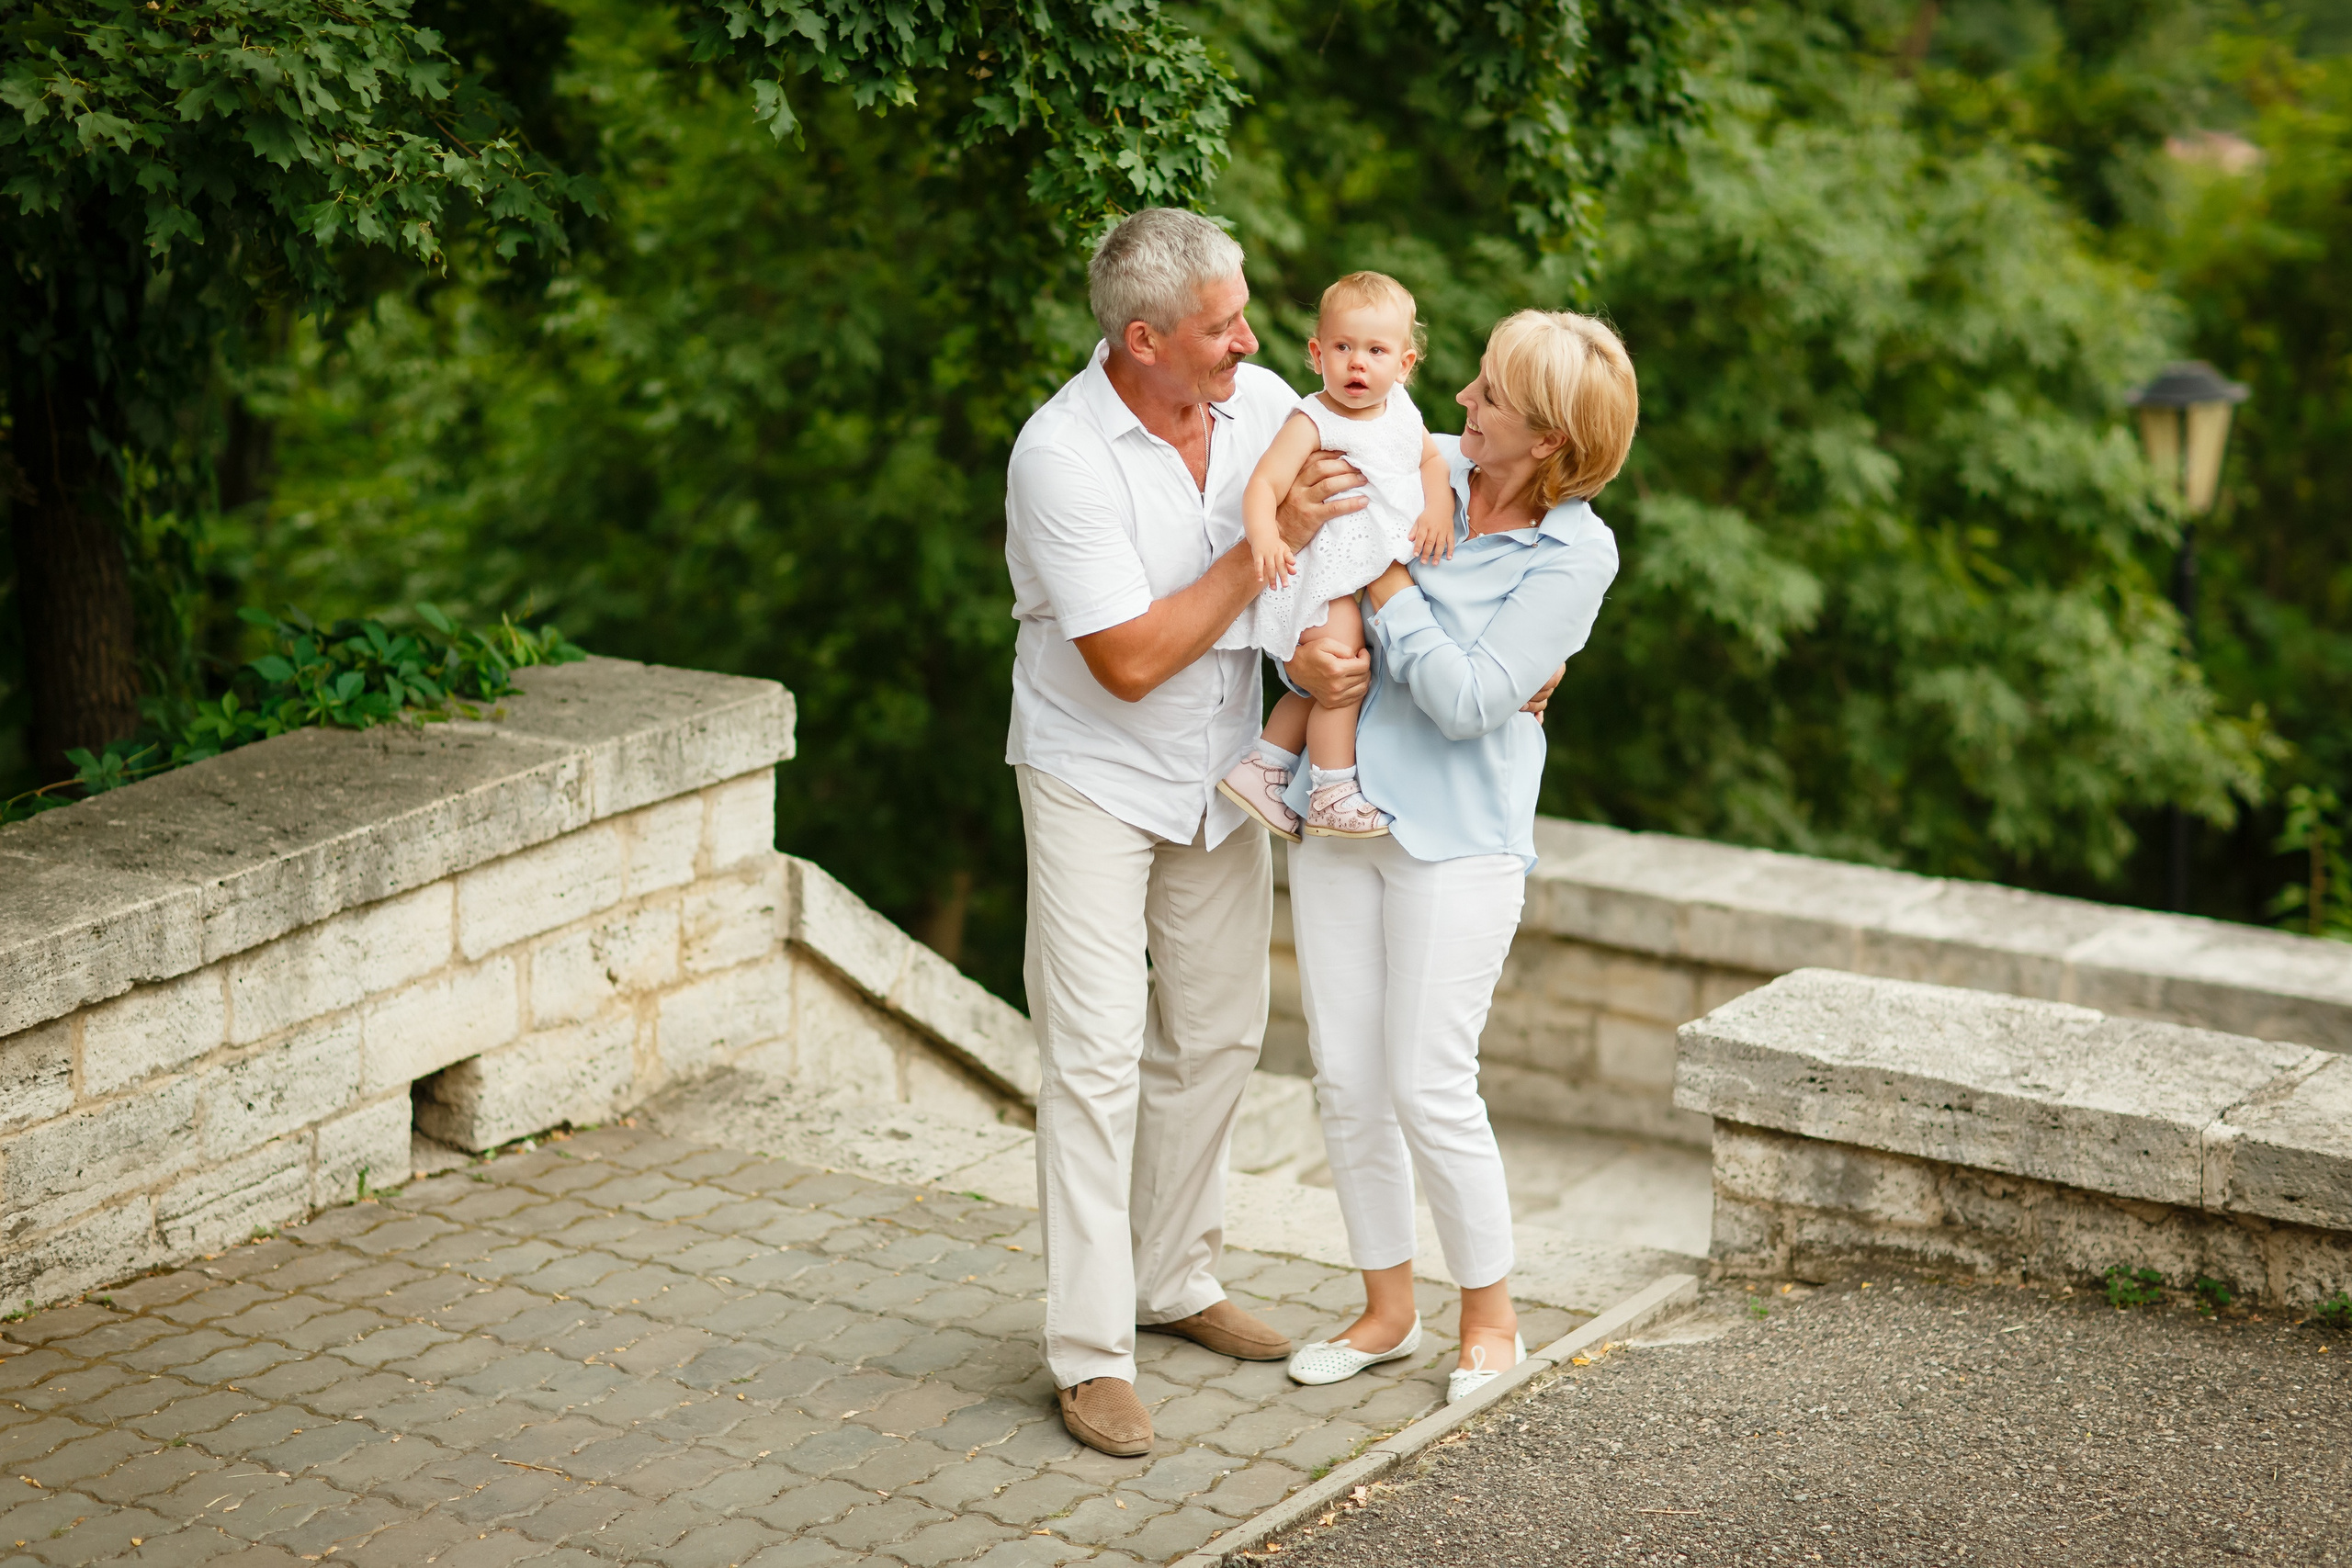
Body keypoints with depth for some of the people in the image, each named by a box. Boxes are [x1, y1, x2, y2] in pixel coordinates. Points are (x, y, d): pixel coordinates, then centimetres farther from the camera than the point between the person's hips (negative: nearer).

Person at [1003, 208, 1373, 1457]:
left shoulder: (1262, 404, -6)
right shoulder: (1061, 454, -24)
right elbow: (1130, 660, -25)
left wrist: (1334, 646, -16)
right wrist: (1270, 546, -26)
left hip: (1219, 770, 6)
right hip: (1095, 778, -6)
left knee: (1217, 1033, 13)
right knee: (1097, 1052, -9)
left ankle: (1174, 1281, 30)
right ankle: (1089, 1353, -5)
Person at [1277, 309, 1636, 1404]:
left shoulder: (1576, 554, -12)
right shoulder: (1428, 466, 2)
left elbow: (1470, 700, -17)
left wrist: (1383, 580, -16)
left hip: (1456, 834, -5)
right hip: (1338, 810, 5)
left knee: (1429, 1089, -5)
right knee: (1344, 1082, 8)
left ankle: (1492, 1319, 16)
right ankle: (1388, 1310, 24)